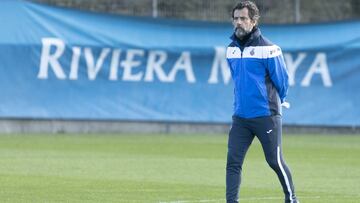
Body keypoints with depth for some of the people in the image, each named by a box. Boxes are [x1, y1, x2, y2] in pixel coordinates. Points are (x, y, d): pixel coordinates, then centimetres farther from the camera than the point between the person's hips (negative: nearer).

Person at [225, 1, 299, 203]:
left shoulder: (268, 49, -11)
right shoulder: (231, 49, 8)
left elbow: (282, 80, -3)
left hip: (266, 117, -5)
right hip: (240, 117, 5)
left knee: (275, 161, 2)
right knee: (233, 162, -4)